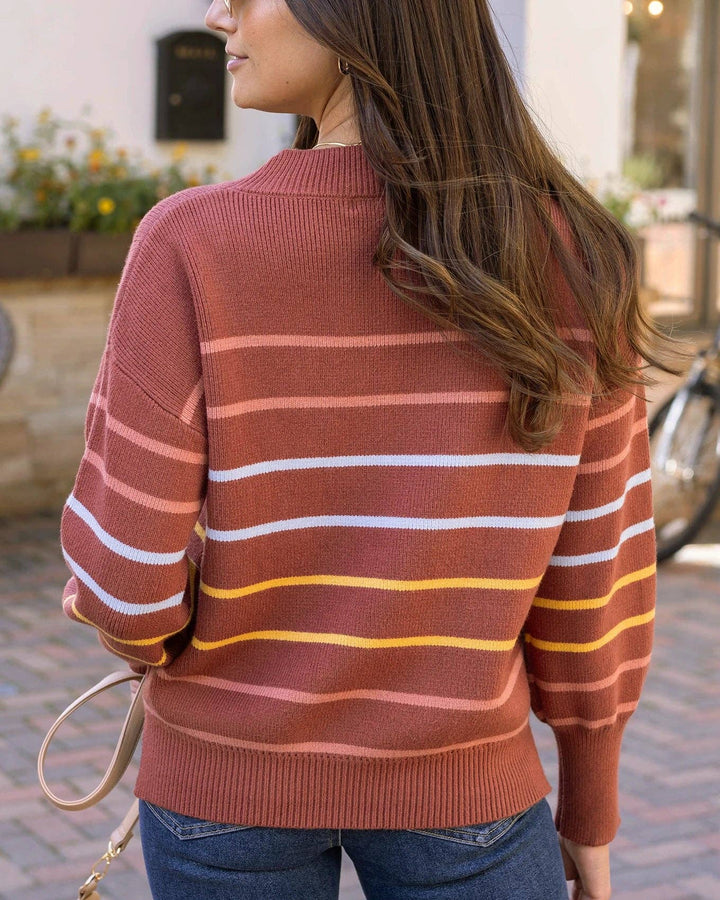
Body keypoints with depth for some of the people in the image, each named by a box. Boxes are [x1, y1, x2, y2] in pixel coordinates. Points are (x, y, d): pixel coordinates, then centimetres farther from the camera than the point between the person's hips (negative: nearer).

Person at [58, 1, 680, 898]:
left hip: (225, 773, 0)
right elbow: (594, 568, -5)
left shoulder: (193, 246, -19)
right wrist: (589, 805, 9)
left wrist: (109, 606, 8)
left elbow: (129, 579, -17)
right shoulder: (567, 253, -11)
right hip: (458, 785, 1)